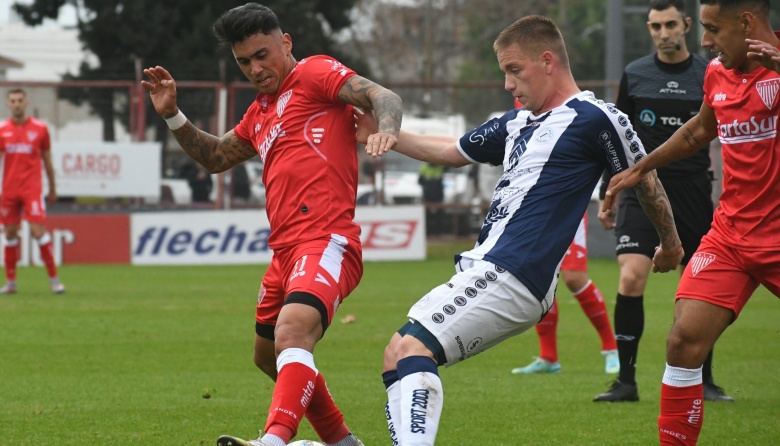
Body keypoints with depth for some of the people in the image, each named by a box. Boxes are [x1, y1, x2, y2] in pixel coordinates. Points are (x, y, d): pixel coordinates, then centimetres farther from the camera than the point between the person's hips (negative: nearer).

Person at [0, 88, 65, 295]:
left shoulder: (40, 128, 2)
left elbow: (47, 161, 10)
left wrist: (52, 189, 14)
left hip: (32, 189, -2)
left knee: (38, 230, -12)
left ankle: (54, 279, -5)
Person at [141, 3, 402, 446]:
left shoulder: (315, 73, 1)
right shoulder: (260, 113, 25)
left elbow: (383, 96, -13)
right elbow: (215, 157, 38)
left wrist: (387, 128, -35)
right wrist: (173, 115, 25)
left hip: (327, 242, -10)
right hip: (286, 252, 10)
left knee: (292, 331, -32)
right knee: (268, 356, 23)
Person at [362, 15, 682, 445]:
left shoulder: (592, 118, -5)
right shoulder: (518, 122, 21)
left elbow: (646, 181, 6)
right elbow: (453, 151, 32)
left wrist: (670, 244, 21)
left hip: (511, 279, -10)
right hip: (483, 271, 10)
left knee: (407, 350, -25)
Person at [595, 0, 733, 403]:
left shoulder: (709, 76, 4)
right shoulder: (634, 75, 6)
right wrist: (607, 195, 11)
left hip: (693, 192, 0)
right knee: (631, 278, -16)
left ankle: (703, 381, 17)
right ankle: (626, 381, -10)